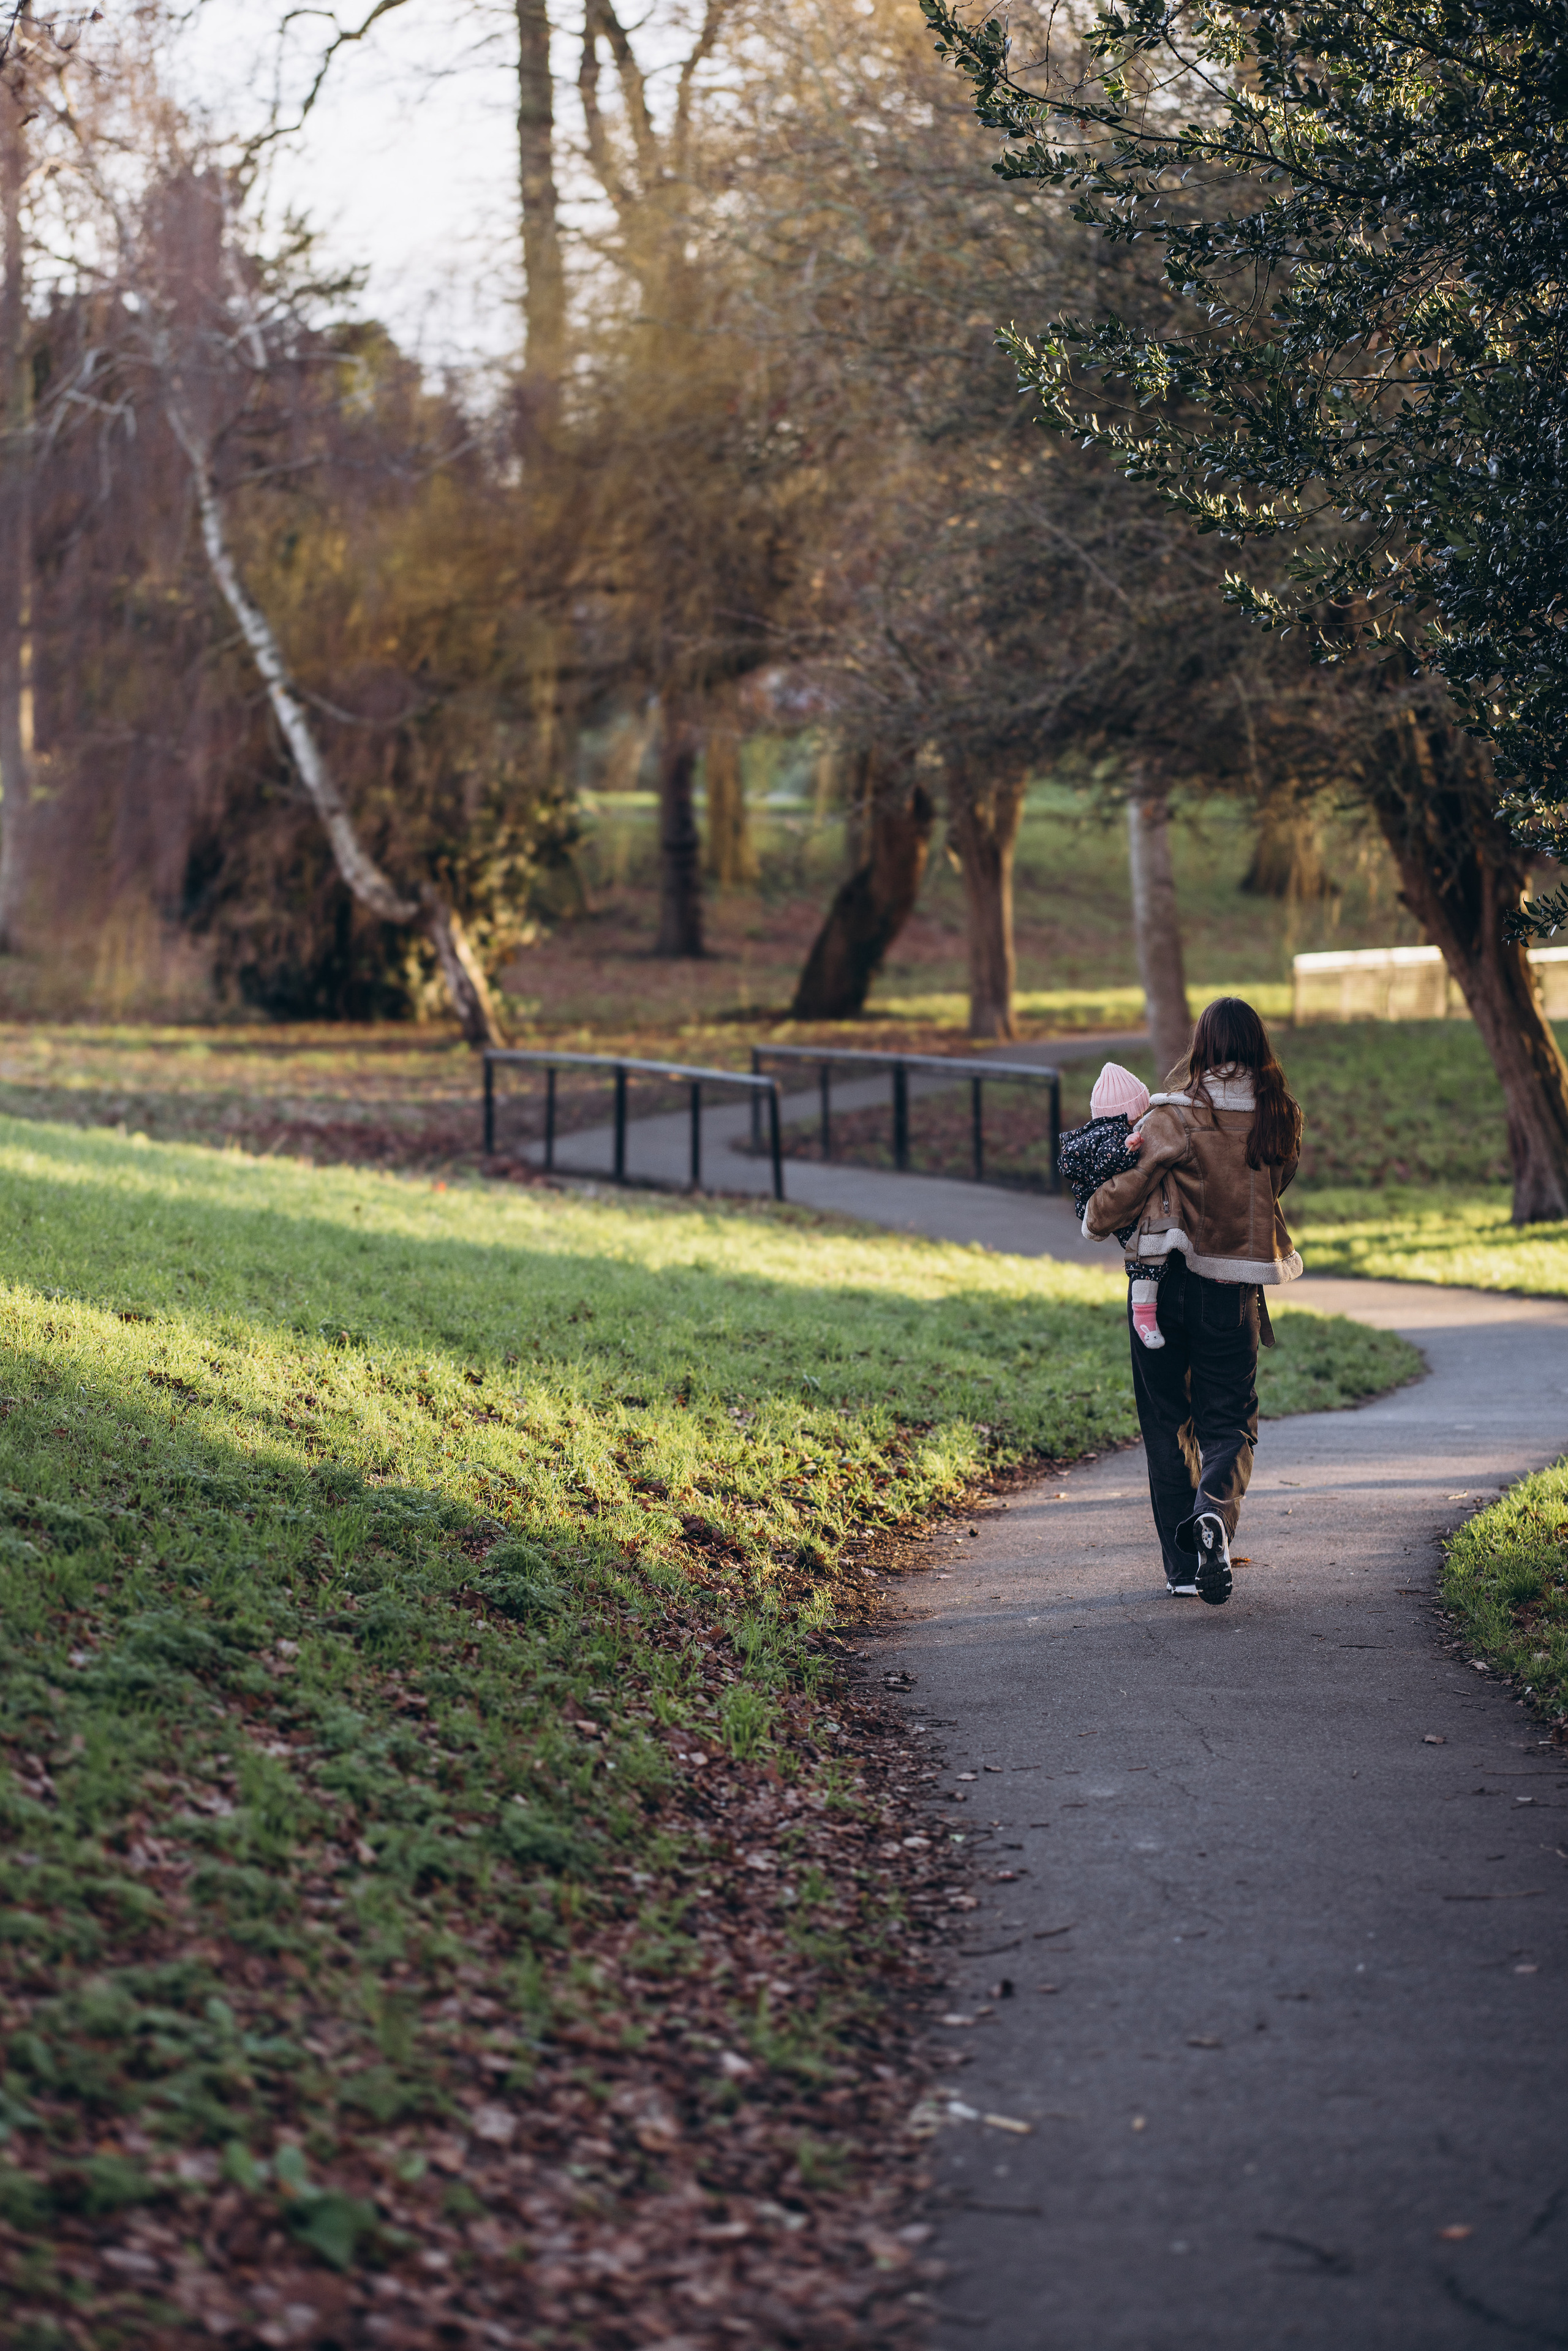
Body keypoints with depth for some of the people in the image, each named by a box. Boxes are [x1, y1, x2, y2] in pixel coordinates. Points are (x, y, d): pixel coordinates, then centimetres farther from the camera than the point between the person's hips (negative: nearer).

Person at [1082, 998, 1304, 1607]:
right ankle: (1215, 1511, -23)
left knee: (1167, 1421, 11)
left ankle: (1183, 1564, 11)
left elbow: (1131, 1185, -6)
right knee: (1229, 1420, 9)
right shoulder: (1279, 1118, -1)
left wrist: (1095, 1222, 13)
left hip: (1168, 1279, -2)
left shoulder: (1178, 1116, -11)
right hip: (1236, 1288, 2)